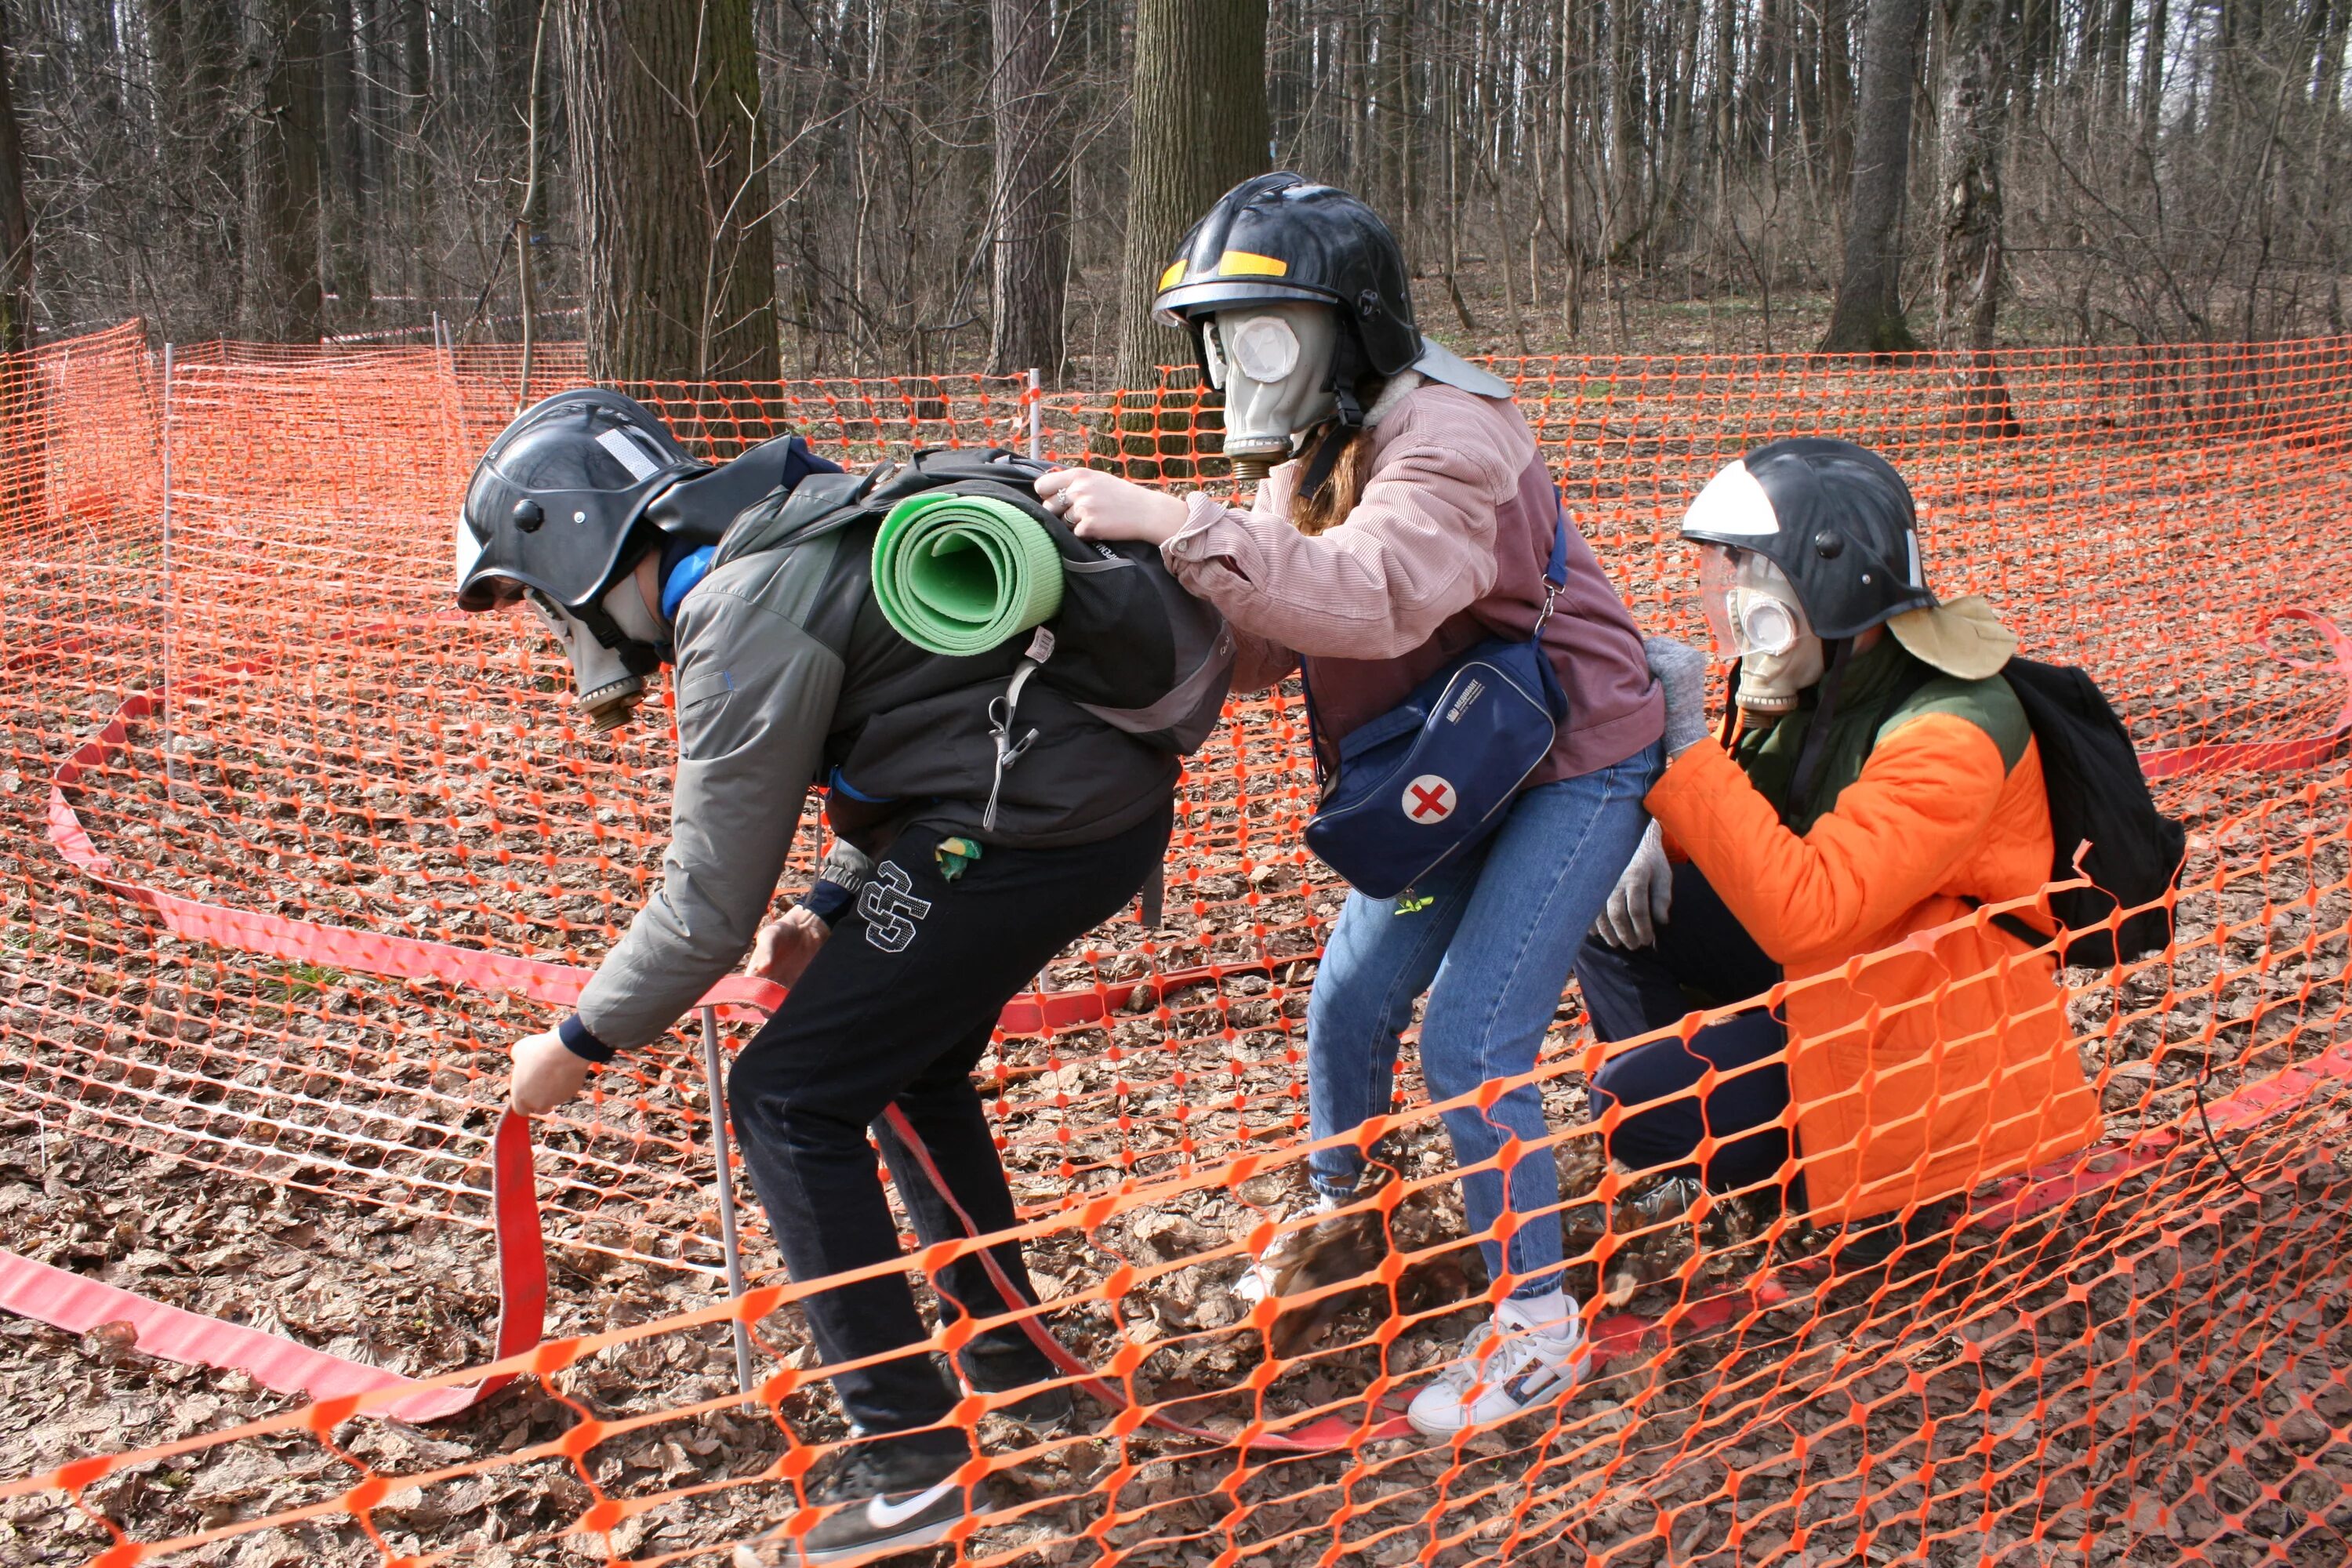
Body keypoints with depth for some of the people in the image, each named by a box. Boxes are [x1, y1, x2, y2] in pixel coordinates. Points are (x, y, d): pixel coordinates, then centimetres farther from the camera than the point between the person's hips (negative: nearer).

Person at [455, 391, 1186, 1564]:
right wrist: (830, 910, 20)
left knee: (789, 1101, -2)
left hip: (1031, 832, -10)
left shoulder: (748, 612, -16)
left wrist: (578, 1045, 1)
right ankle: (1009, 1363, 38)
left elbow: (709, 907, -13)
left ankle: (911, 1456, 2)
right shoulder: (783, 547, 14)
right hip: (1108, 800, 10)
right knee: (908, 1066, 26)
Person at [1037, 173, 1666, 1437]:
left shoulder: (1450, 440, -26)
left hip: (1573, 762, -9)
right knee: (1347, 1006, 12)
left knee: (1472, 1043, -15)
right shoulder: (1310, 455, 3)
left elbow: (1380, 597, -45)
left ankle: (1538, 1318, 3)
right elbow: (1253, 647, -4)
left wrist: (1181, 528, -48)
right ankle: (1344, 1219, 37)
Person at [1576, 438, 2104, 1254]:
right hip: (1826, 956, 9)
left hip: (1926, 1024, -8)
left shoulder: (1951, 733, -29)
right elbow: (1745, 814, 13)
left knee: (1635, 1106, -20)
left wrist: (1681, 752, -35)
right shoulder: (1813, 673, -3)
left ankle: (1874, 1175, 3)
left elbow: (1799, 913, -37)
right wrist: (1654, 835, -10)